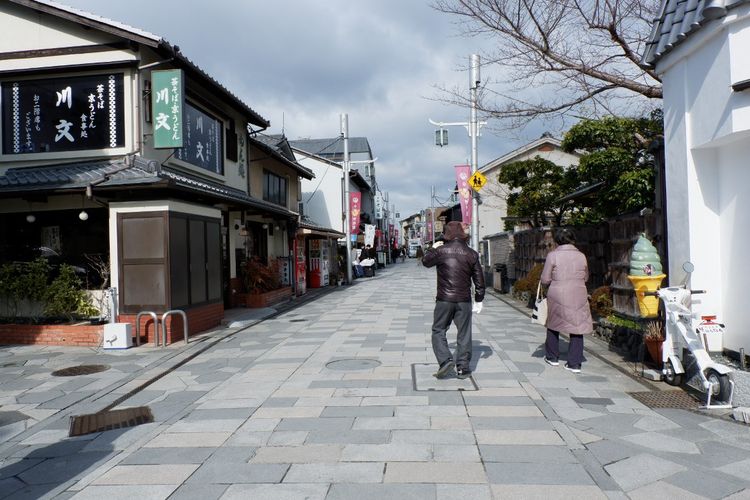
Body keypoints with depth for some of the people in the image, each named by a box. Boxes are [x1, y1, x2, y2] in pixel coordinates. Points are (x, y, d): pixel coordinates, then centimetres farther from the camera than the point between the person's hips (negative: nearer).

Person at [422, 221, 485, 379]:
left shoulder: (441, 251, -7)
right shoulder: (471, 254, 2)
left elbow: (426, 261, 11)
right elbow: (479, 279, 5)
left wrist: (432, 248, 26)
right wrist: (479, 300, 13)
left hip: (444, 299, -2)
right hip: (464, 300, 2)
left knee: (438, 330, 10)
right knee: (464, 334, 10)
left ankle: (445, 360, -6)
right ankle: (463, 368, 13)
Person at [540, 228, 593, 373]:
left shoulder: (553, 255, -8)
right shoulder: (581, 256, 2)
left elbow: (545, 279, -6)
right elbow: (585, 277, 15)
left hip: (558, 296, -2)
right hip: (579, 298, 2)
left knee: (553, 325, 16)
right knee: (577, 328, 8)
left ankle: (552, 357, 28)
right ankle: (575, 363, 9)